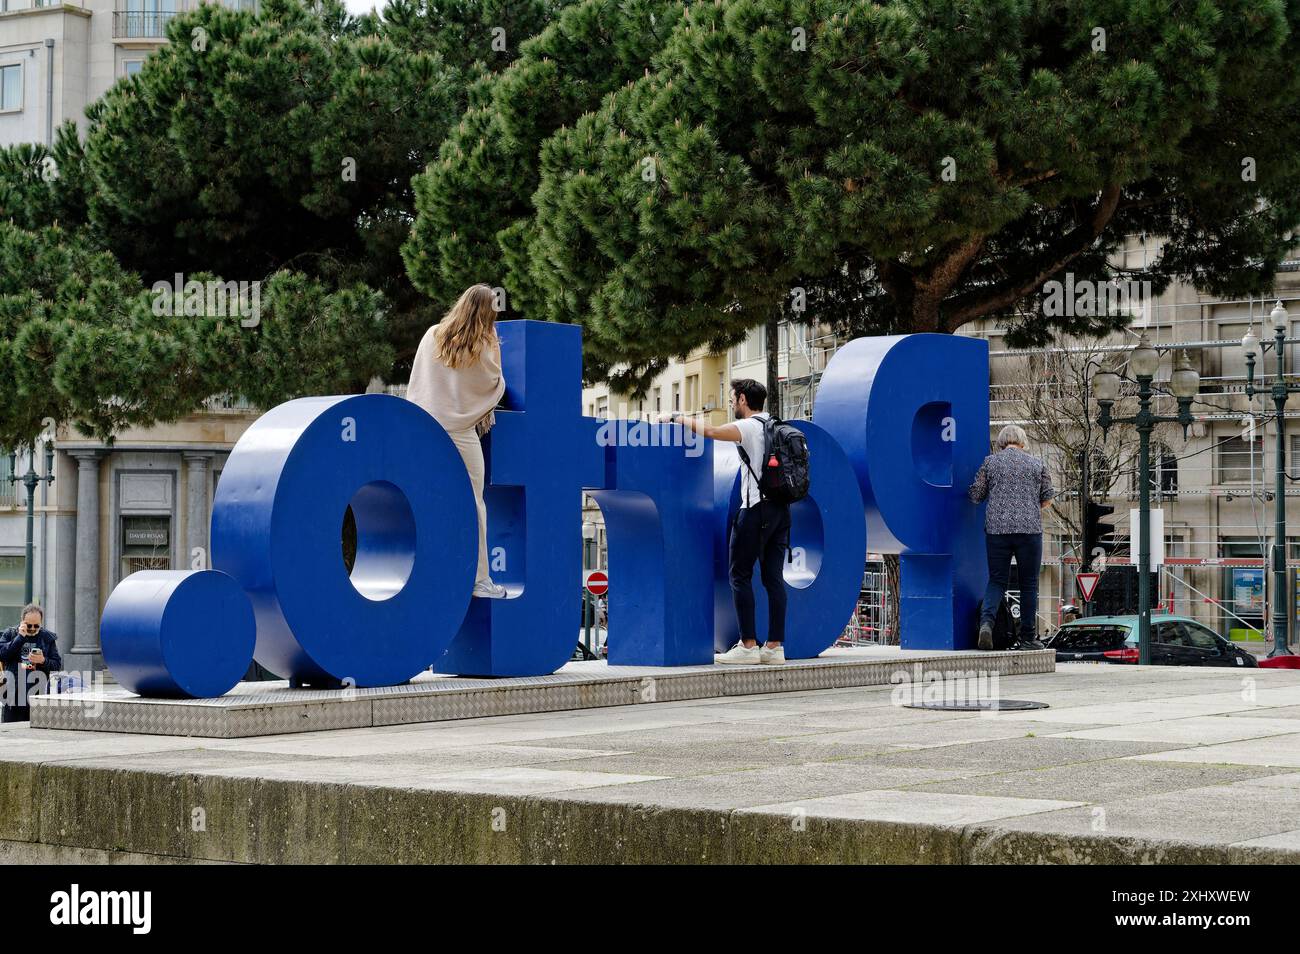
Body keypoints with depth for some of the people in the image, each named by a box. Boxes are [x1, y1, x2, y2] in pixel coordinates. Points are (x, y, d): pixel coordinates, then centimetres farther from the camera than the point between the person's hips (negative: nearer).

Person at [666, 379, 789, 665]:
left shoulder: (748, 427, -9)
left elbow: (710, 432, -19)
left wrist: (679, 418, -6)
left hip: (756, 509, -8)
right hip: (781, 509, 8)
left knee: (740, 575, -2)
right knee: (773, 577, 6)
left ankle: (748, 645, -6)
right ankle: (775, 646, 3)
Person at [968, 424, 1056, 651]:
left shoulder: (990, 462, 5)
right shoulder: (1036, 464, 8)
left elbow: (975, 494, 5)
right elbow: (1048, 497, 13)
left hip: (997, 528, 0)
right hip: (1030, 528, 0)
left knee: (996, 581, 7)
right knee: (1028, 583, 8)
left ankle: (986, 621, -18)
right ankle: (1028, 637, 9)